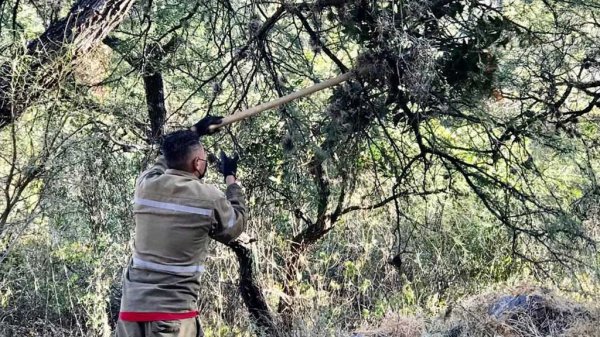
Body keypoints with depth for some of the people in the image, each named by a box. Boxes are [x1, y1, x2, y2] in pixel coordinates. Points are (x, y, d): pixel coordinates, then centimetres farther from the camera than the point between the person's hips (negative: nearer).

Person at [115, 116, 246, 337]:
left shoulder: (146, 186, 5)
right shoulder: (208, 198, -7)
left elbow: (165, 160, 29)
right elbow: (237, 225, 15)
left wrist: (194, 132, 42)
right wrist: (231, 178, 27)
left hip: (131, 308, 5)